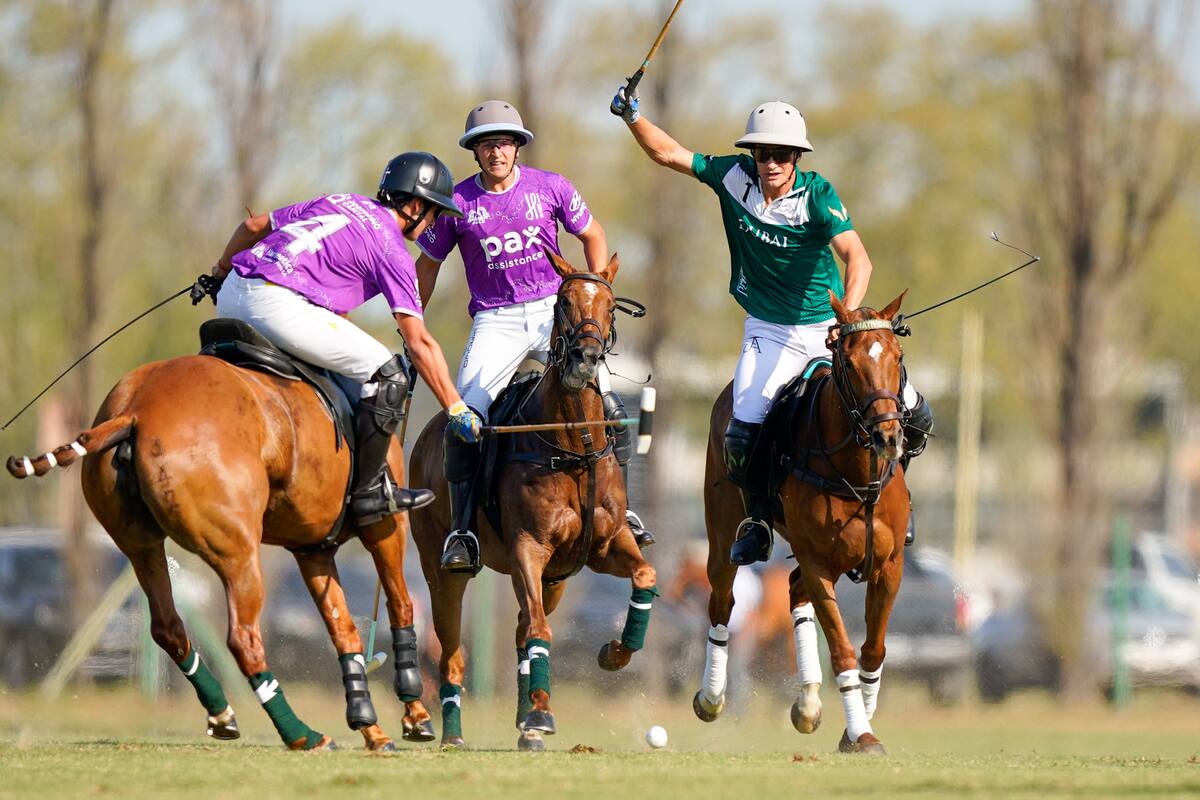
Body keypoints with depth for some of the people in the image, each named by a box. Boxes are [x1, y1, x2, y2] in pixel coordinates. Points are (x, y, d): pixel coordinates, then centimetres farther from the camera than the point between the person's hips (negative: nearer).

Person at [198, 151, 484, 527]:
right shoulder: (392, 250, 4)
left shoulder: (338, 202, 24)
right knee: (387, 375, 0)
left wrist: (220, 272, 47)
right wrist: (456, 410, 2)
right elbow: (419, 343, -1)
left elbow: (253, 226, 29)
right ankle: (369, 492, 1)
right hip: (277, 306, -8)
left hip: (231, 297, 8)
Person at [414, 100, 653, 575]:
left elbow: (592, 236, 14)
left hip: (554, 308, 1)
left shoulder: (550, 188, -2)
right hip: (495, 319, -1)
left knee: (605, 404, -15)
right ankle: (461, 532, -8)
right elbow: (428, 265, 10)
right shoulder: (458, 204, -4)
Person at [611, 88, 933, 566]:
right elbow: (667, 153, 1)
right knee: (743, 432, -18)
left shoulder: (816, 194, -18)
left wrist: (847, 318, -45)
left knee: (912, 415, -2)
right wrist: (632, 116, -16)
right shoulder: (734, 177, -8)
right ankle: (757, 520, 9)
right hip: (769, 331, 1)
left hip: (827, 325, -1)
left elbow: (857, 259, -30)